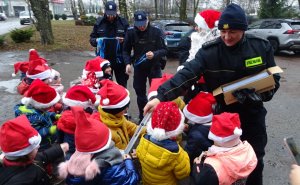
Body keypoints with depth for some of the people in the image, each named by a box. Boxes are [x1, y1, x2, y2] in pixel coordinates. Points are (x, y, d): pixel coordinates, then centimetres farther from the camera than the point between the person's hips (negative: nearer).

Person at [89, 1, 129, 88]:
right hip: (103, 59, 1)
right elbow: (92, 38, 7)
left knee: (122, 84, 11)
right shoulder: (99, 22, 1)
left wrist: (124, 40, -18)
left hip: (119, 60, -1)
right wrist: (96, 41, -15)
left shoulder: (123, 23, -3)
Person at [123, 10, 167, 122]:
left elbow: (164, 50, -8)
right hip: (138, 67, 2)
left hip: (154, 67, -2)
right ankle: (142, 117, 27)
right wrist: (128, 63, -15)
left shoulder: (157, 32, -9)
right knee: (140, 93, 11)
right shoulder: (131, 32, -5)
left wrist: (154, 54, -28)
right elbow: (126, 50, 2)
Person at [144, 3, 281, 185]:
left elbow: (274, 78, 0)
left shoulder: (262, 47, -10)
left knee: (256, 158, 17)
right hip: (223, 112, -1)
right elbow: (186, 75, -28)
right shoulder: (209, 51, -18)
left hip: (253, 112, 2)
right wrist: (161, 96, -41)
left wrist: (258, 95, -19)